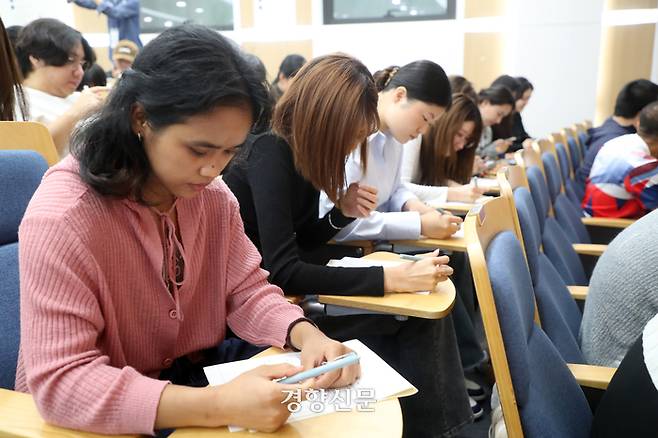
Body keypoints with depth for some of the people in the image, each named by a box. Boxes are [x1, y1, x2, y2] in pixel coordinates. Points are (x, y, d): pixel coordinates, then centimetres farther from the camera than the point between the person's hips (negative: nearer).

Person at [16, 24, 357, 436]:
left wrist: (307, 335, -22)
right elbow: (61, 382, -27)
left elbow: (247, 291, -2)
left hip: (200, 379, 5)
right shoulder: (61, 218, -25)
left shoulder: (213, 194, -6)